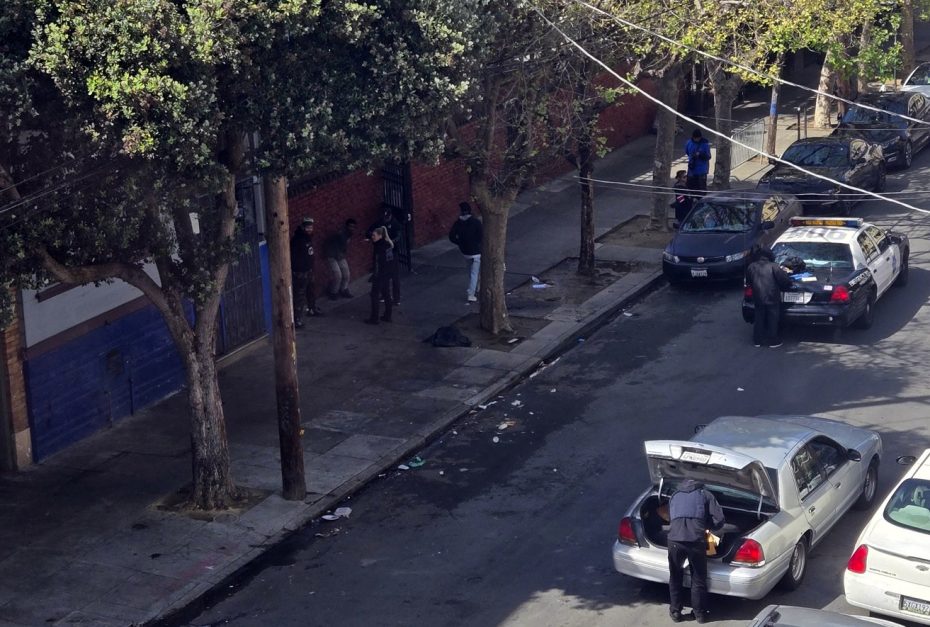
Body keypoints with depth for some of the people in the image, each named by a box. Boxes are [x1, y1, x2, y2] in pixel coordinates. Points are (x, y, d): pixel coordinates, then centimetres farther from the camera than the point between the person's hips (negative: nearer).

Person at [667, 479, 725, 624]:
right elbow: (719, 520, 8)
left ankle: (675, 612, 25)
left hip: (674, 540, 2)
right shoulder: (705, 495, 17)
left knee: (675, 578, 19)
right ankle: (700, 613, 23)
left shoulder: (674, 496, 27)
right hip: (696, 541, -2)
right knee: (698, 579, 14)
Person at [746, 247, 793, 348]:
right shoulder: (773, 266, -9)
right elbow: (784, 279, -9)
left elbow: (748, 282, 17)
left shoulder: (751, 267, 5)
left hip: (758, 298, 4)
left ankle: (757, 341, 17)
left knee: (759, 320, 13)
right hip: (772, 298, -4)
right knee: (772, 321, 6)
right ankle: (773, 341, 11)